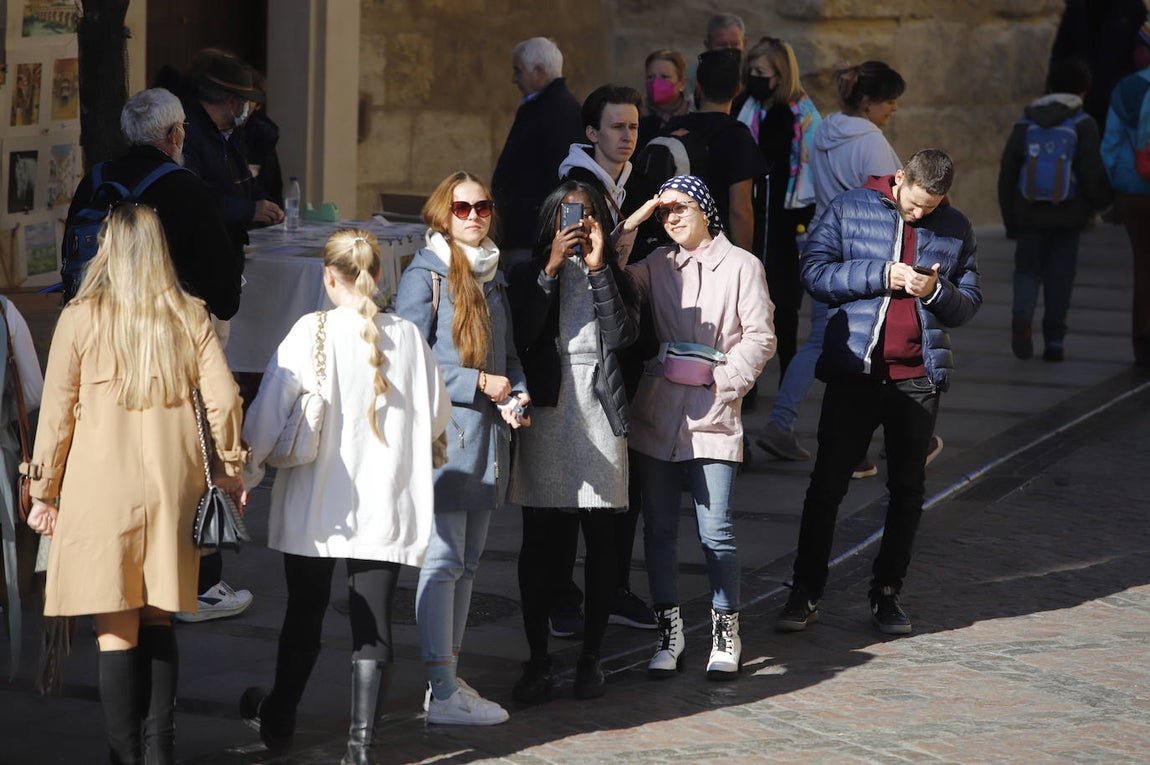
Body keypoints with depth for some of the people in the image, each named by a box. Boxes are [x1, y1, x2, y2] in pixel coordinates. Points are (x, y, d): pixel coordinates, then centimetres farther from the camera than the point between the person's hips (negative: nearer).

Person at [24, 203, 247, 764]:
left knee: (116, 630, -1)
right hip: (172, 487, 3)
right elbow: (224, 401, 2)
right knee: (158, 623, 14)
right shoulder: (190, 317, 4)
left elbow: (57, 412, 0)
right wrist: (228, 471, 16)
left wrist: (44, 492, 9)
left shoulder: (81, 317, -3)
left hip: (101, 489, -3)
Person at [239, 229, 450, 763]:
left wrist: (246, 473, 2)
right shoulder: (409, 337, -1)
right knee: (373, 623, 4)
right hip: (386, 508, 1)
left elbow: (269, 411, -10)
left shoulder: (311, 332, -11)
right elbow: (437, 417, 10)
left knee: (304, 615, 15)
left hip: (316, 508, -1)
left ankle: (278, 719, 32)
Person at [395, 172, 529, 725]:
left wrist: (516, 394, 1)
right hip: (443, 435, -8)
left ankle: (449, 677, 19)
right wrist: (480, 384, -15)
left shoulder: (492, 277, 16)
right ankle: (442, 693, -5)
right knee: (443, 561, -7)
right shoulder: (425, 276, -7)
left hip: (487, 432, 8)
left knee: (466, 563, 12)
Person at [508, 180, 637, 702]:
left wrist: (597, 268, -11)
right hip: (546, 413, -1)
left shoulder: (612, 275, 10)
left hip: (600, 413, 1)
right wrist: (552, 268, -12)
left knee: (601, 541, 3)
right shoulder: (530, 275, 7)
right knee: (540, 542, -2)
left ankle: (591, 658, 13)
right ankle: (537, 660, 6)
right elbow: (521, 336, -10)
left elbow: (623, 336, -8)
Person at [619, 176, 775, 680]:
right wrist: (630, 226, -3)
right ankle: (669, 632, 17)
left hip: (713, 417, -4)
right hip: (656, 414, 4)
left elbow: (760, 336, 0)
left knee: (716, 533, -5)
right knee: (659, 529, 7)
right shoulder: (656, 265, 12)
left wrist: (722, 378, -10)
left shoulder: (741, 266, 2)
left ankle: (725, 634, 8)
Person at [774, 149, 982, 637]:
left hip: (918, 376, 2)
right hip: (853, 370, -2)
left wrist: (936, 291, -12)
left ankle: (886, 593, 18)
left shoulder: (956, 229, 7)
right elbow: (814, 272, -8)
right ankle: (806, 593, 6)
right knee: (828, 482, -1)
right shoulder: (849, 210, -1)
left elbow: (969, 303, 9)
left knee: (908, 487, 7)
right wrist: (882, 275, -16)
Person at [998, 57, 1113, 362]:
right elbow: (1093, 173, -11)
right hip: (1068, 216, -1)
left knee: (1028, 268, 10)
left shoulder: (1025, 123, 2)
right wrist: (1101, 202, 9)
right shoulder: (1083, 124, -7)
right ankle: (1054, 340, 7)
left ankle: (1022, 313, -18)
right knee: (1060, 275, 7)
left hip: (1030, 214, 2)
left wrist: (1010, 219, 13)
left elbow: (1007, 173, 5)